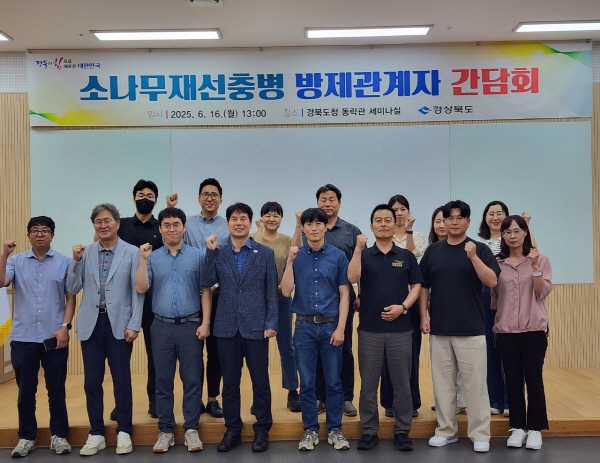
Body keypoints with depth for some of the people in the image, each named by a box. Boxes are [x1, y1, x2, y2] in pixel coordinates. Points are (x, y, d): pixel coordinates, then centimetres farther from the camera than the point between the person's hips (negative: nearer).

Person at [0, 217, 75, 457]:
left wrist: (65, 326, -7)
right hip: (23, 337, 1)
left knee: (56, 389, 7)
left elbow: (70, 297, 1)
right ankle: (26, 437, 23)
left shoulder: (64, 262, 1)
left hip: (55, 337, -1)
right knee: (25, 391, 10)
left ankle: (59, 435, 19)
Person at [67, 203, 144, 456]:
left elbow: (137, 292, -3)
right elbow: (73, 289, 5)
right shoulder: (85, 253, 6)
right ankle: (96, 433, 19)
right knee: (92, 381, 7)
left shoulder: (132, 252, -2)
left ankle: (124, 432, 18)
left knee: (121, 379, 4)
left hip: (119, 324, -3)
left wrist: (133, 324, -8)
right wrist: (76, 261, -8)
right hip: (91, 323, 3)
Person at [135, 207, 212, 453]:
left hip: (191, 325, -1)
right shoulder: (153, 257, 6)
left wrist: (205, 322, -7)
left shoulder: (197, 256, 1)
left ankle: (191, 429, 15)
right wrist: (143, 259, -11)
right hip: (162, 326, 2)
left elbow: (205, 291, 0)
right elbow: (141, 288, -4)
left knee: (192, 379, 4)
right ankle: (166, 430, 19)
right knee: (163, 381, 8)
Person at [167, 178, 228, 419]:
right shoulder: (187, 223, 5)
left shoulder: (229, 226, 4)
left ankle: (213, 399, 18)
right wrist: (170, 211, -14)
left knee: (215, 349, 6)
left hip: (218, 294, 0)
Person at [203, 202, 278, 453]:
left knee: (260, 381, 6)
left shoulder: (265, 253, 2)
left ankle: (262, 430, 20)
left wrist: (271, 323, -6)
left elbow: (272, 291, 0)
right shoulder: (218, 253, 6)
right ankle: (232, 430, 23)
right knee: (230, 382, 10)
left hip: (255, 326, -2)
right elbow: (208, 282, -6)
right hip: (227, 327, 2)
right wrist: (211, 252, -11)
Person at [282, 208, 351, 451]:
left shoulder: (338, 256, 0)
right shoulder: (296, 256, 2)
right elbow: (286, 291, -5)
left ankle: (335, 429, 20)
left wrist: (340, 328, -7)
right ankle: (310, 430, 20)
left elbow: (344, 294, 0)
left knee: (334, 381, 6)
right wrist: (290, 261, -13)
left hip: (331, 325, 0)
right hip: (305, 325, 1)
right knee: (307, 382, 7)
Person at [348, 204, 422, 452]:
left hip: (400, 329, 1)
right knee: (368, 383, 5)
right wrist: (358, 249, -17)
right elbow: (352, 278, -13)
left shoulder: (406, 256, 7)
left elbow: (416, 286, 5)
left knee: (401, 383, 6)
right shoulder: (364, 255, 4)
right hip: (369, 329, 0)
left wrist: (403, 306, -10)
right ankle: (369, 431, 17)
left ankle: (402, 432, 18)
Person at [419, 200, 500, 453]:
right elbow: (423, 287, 10)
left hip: (471, 329, -3)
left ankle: (480, 434, 12)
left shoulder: (480, 248, -1)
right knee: (442, 382, 10)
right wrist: (424, 316, 2)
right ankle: (445, 430, 22)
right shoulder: (433, 251, 7)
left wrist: (473, 257, -22)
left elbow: (492, 281, -12)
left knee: (475, 383, 1)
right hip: (439, 328, 3)